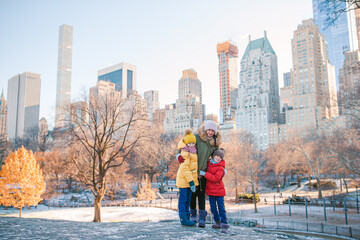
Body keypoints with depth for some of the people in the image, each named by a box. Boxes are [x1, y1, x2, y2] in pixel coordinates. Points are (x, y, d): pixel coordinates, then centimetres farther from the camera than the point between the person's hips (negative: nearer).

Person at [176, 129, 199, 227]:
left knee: (188, 200, 13)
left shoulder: (192, 151, 11)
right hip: (184, 179, -9)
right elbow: (184, 168, -22)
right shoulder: (185, 153, -18)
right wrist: (191, 181, -23)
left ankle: (186, 218, 21)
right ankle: (183, 219, 3)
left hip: (191, 178, 9)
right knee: (183, 199, -1)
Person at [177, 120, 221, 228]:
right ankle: (193, 214, 22)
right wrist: (179, 156, -24)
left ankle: (202, 217, -2)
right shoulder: (197, 137, -9)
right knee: (193, 192, 7)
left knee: (201, 193, -2)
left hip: (204, 170, 2)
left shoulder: (215, 142, 7)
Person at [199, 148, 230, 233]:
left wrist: (204, 174, -24)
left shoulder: (220, 168, -13)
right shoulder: (209, 162, 9)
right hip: (210, 190, 7)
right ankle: (218, 222, 24)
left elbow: (216, 178, -26)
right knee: (213, 208, 10)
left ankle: (224, 225, -4)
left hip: (219, 191, -7)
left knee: (221, 208, -6)